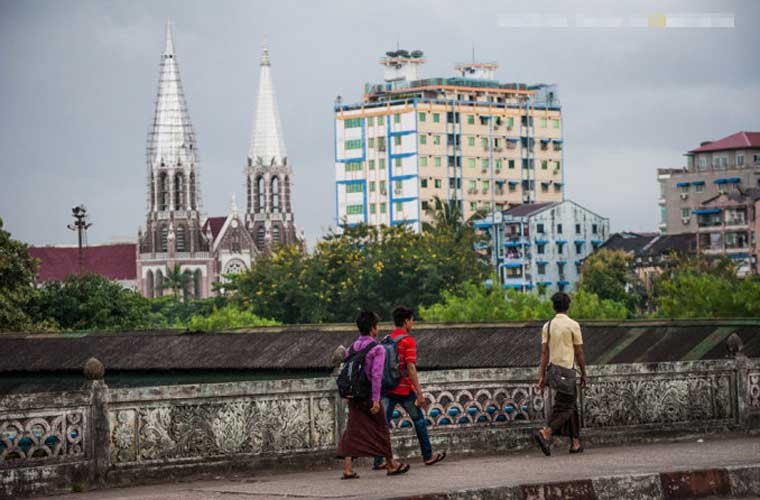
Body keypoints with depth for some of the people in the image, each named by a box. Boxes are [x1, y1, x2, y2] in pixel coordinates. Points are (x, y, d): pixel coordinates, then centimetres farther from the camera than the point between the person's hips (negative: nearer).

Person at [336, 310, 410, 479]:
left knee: (353, 430, 3)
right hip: (368, 395, -5)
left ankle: (347, 468, -7)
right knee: (381, 429, 8)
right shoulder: (377, 349, -10)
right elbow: (376, 375, -18)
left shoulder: (351, 348, 10)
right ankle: (391, 465, 20)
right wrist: (376, 399, -20)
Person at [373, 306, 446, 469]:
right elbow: (411, 367, -17)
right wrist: (419, 393, -17)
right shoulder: (408, 341, -10)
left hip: (387, 388, 5)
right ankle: (428, 456, 19)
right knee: (419, 420, 11)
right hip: (404, 389, -5)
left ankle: (378, 461, -6)